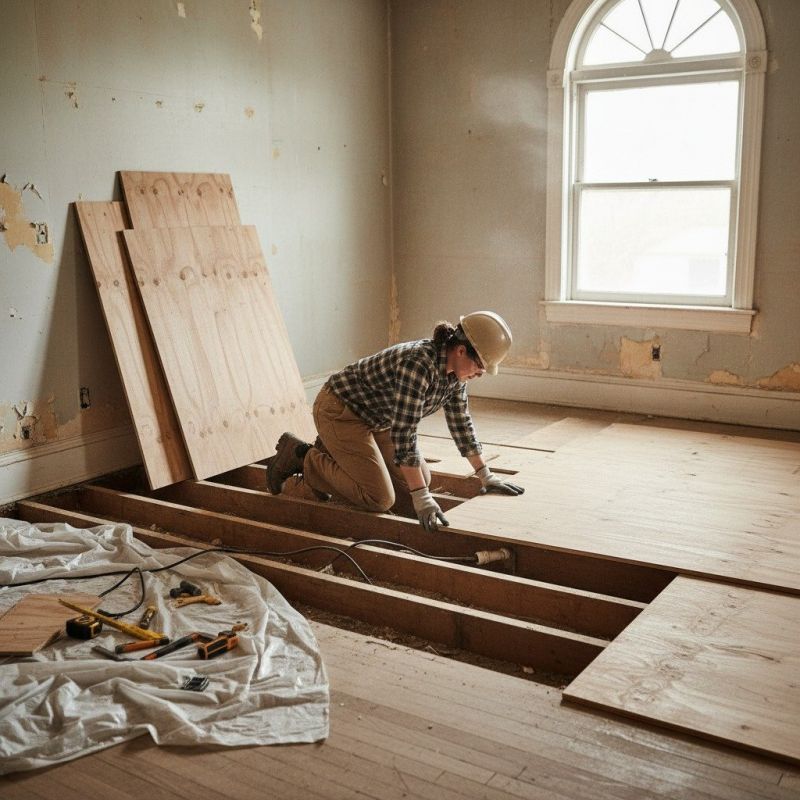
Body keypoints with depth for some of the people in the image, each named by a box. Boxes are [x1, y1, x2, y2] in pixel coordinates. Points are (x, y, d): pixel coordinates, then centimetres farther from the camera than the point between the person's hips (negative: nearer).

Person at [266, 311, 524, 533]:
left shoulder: (454, 370, -6)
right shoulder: (418, 364, -33)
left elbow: (460, 421, 7)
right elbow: (404, 432, -34)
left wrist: (485, 475, 10)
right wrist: (421, 498, -34)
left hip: (376, 419, 9)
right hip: (340, 410, -9)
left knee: (421, 479, 6)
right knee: (379, 498, -15)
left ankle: (333, 455, 18)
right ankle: (301, 457, 1)